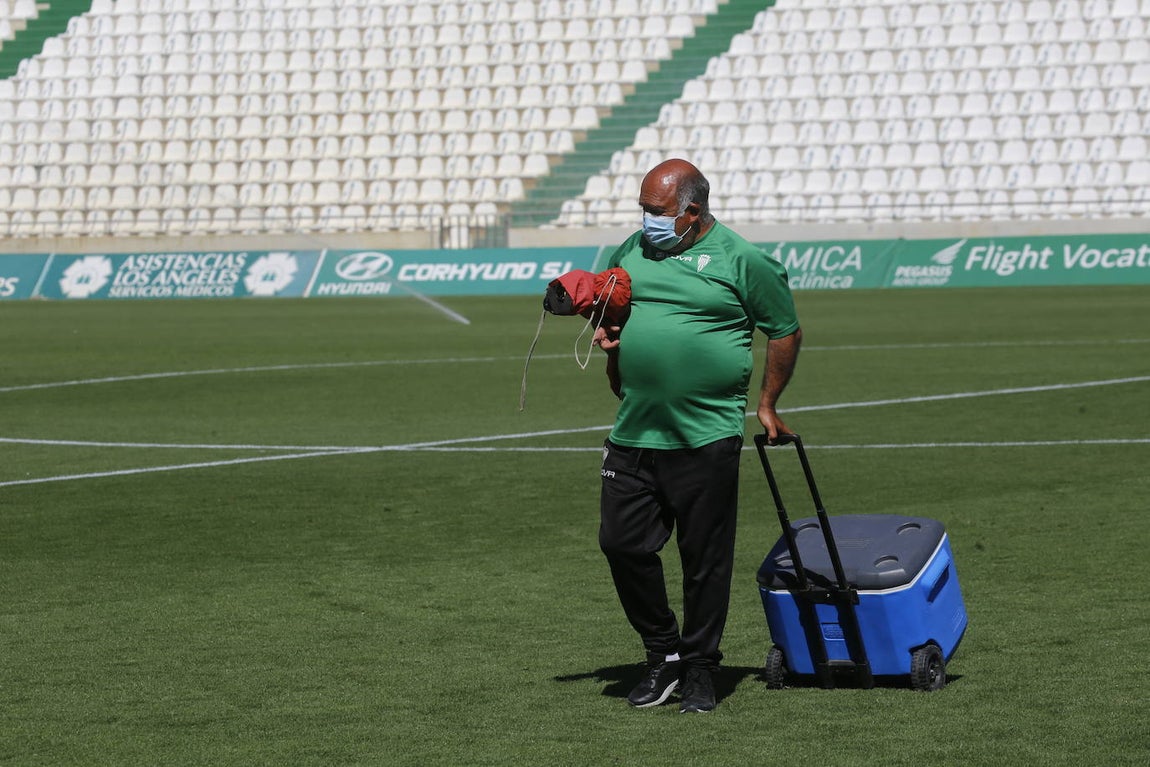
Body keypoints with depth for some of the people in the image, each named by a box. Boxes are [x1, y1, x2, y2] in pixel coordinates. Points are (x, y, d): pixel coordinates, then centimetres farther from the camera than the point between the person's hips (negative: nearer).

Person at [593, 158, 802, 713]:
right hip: (633, 435, 5)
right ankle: (663, 655, 19)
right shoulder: (631, 251, 12)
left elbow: (785, 332, 5)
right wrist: (607, 334, 7)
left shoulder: (741, 261, -2)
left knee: (705, 559, 2)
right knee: (622, 544, 2)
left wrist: (767, 404, 7)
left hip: (707, 438, -5)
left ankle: (700, 670, 15)